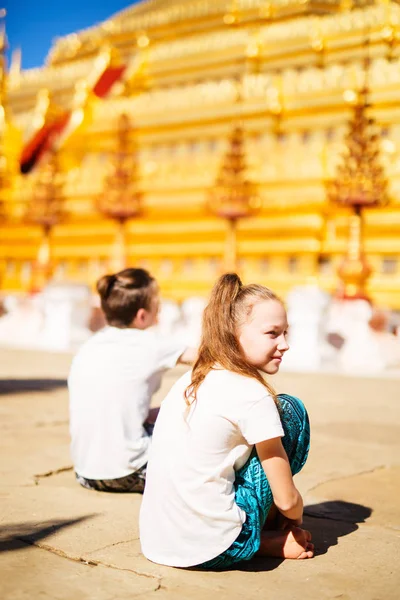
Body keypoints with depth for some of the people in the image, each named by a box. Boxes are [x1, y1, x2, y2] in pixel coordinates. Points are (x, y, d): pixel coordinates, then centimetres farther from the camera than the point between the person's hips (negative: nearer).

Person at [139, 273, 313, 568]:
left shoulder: (188, 382, 8)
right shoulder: (251, 395, -14)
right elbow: (287, 501, -9)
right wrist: (296, 521, 15)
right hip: (212, 548, -7)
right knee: (289, 409, 3)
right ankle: (269, 539, 14)